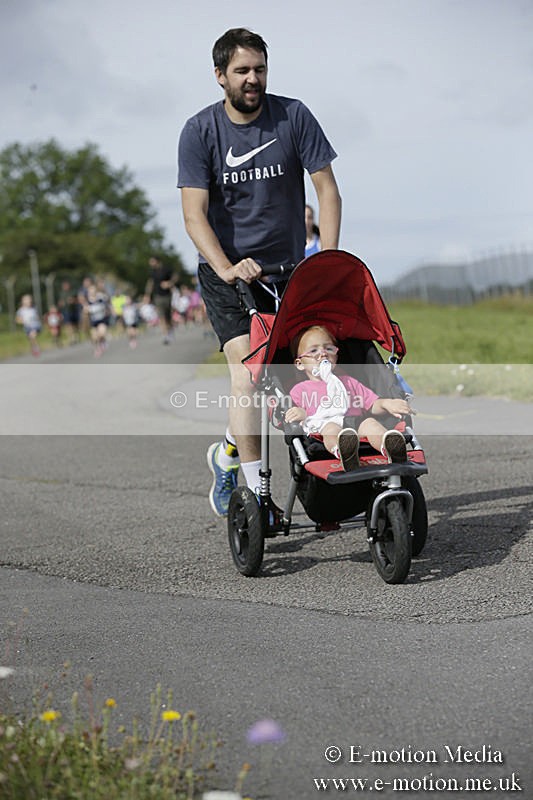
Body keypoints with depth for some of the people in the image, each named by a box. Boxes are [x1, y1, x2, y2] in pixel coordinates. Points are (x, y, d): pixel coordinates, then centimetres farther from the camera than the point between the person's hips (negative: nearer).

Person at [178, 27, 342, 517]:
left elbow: (326, 188, -5)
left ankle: (228, 455, 31)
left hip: (286, 269, 3)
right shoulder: (199, 132, -8)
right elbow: (195, 214, -15)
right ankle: (257, 493, -16)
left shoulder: (293, 116, -5)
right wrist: (226, 268, -31)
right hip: (226, 270, -2)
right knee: (246, 370, -18)